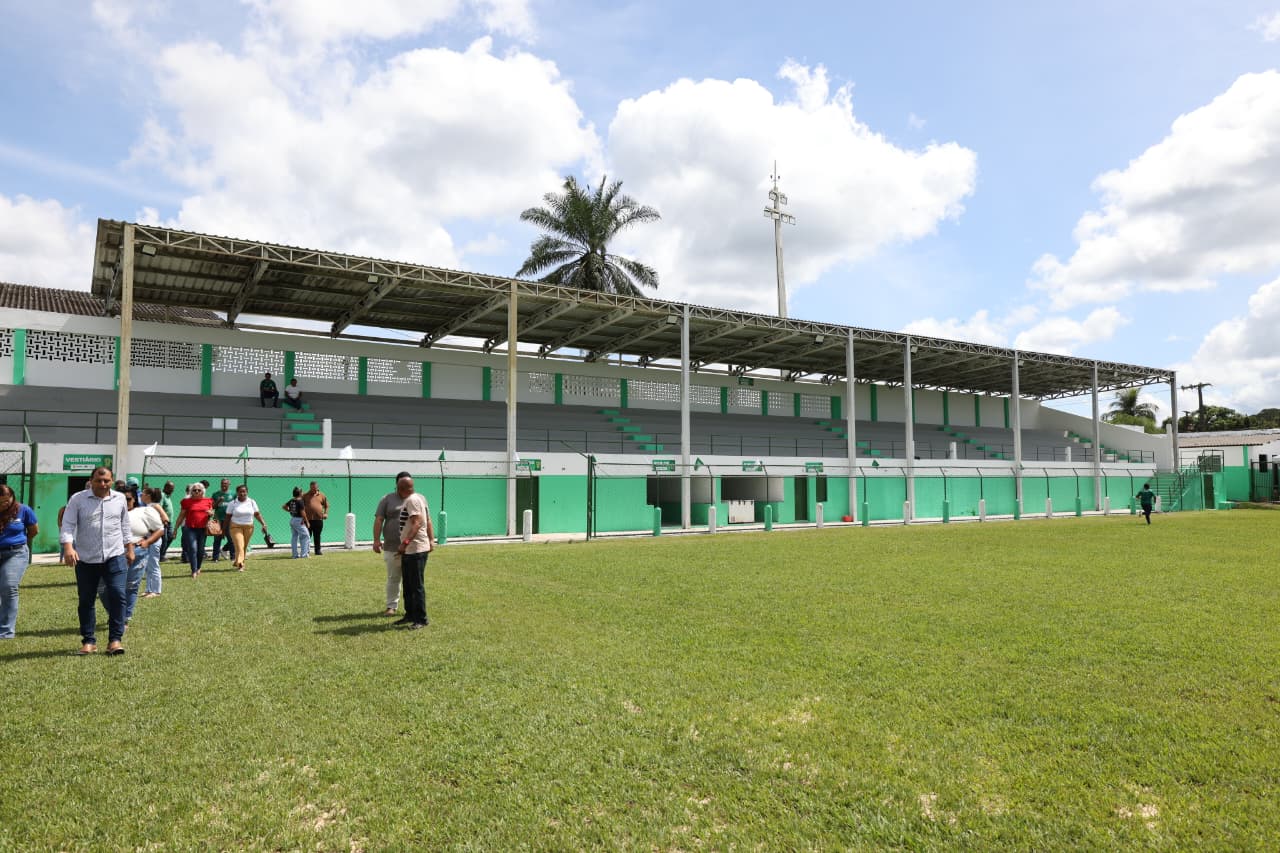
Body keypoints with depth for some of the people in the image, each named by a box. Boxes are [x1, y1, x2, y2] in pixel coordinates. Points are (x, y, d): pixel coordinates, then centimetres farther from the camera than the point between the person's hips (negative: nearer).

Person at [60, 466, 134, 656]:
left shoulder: (119, 498, 7)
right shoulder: (77, 499, -1)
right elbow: (67, 525, -7)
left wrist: (129, 548, 19)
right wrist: (68, 547, -22)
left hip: (115, 556, 1)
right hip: (86, 559, -1)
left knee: (117, 595, -9)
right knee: (86, 600, 7)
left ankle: (115, 639, -2)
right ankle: (88, 641, 18)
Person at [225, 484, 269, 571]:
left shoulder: (252, 502, 4)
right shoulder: (232, 503, -1)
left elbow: (257, 514, 4)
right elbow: (228, 517, 2)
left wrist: (263, 524, -6)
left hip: (248, 527, 3)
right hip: (236, 527, -3)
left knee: (245, 547, 8)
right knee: (239, 545, -15)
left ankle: (238, 563, 24)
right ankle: (240, 565, -20)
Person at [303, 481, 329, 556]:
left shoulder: (321, 495, 11)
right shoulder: (305, 496, 8)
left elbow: (326, 505, 15)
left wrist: (326, 513, -1)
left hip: (318, 519, 1)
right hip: (308, 519, -1)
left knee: (317, 536, 6)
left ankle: (317, 550, 13)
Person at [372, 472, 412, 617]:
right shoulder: (387, 499, 5)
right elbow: (379, 520, 0)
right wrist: (376, 540, -10)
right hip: (392, 547, -1)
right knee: (393, 578, 7)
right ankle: (391, 606, 17)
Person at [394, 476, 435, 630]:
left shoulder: (412, 500, -15)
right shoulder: (420, 498, 15)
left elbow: (416, 523, -26)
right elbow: (428, 521, 18)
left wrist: (405, 542, -31)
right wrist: (431, 540, 20)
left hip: (416, 549, -11)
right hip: (408, 550, 11)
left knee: (416, 586, -5)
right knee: (408, 585, 18)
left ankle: (421, 620, 2)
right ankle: (410, 615, 29)